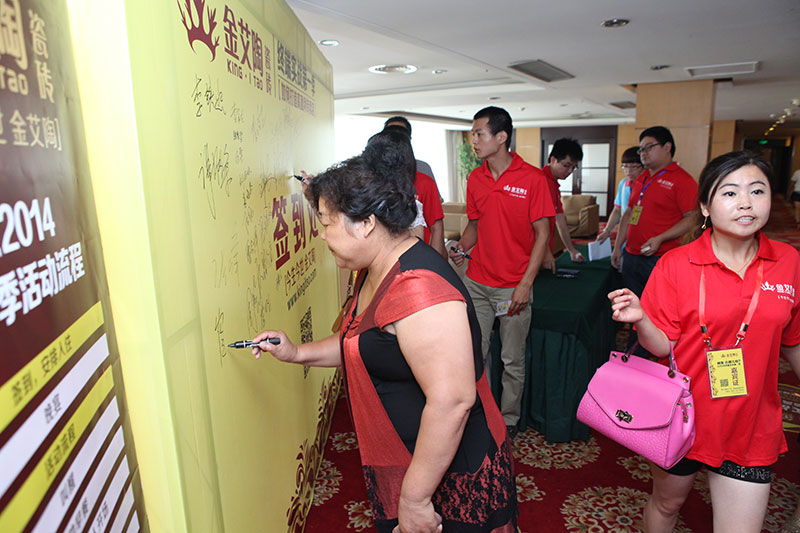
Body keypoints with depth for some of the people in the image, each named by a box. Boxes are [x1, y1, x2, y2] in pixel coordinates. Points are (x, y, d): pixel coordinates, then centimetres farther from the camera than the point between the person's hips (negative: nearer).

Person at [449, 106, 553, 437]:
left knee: (512, 359, 8)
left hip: (514, 287, -4)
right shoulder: (475, 179, 6)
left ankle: (509, 419, 28)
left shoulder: (532, 178, -8)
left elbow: (542, 234, -8)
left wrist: (526, 283, -13)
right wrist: (461, 248, -4)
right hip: (476, 282, 4)